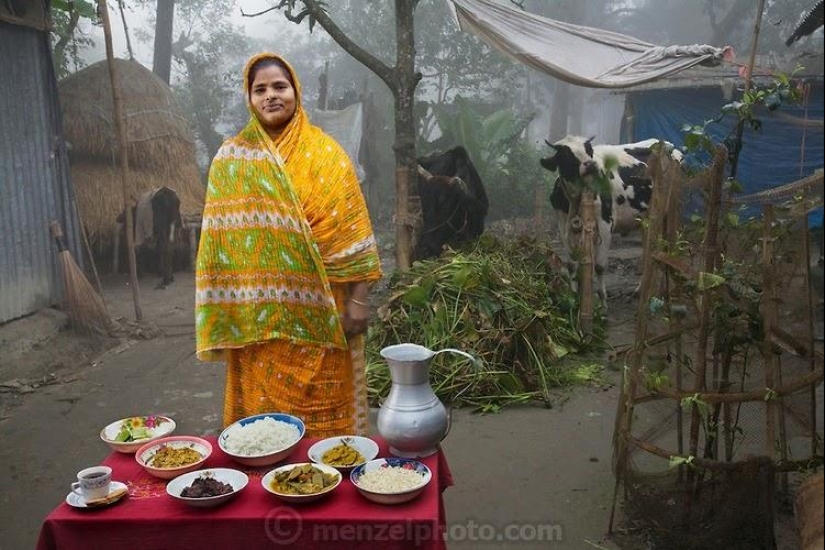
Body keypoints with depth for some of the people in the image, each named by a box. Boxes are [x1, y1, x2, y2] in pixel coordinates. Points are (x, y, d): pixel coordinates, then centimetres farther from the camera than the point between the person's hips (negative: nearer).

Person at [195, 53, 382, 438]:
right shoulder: (231, 158, 5)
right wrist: (224, 310, 1)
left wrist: (358, 298, -9)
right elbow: (220, 238, 5)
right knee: (267, 408, 10)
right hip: (261, 315, 2)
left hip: (319, 311, -1)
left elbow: (351, 232, -4)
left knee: (325, 408, 7)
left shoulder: (326, 153, 0)